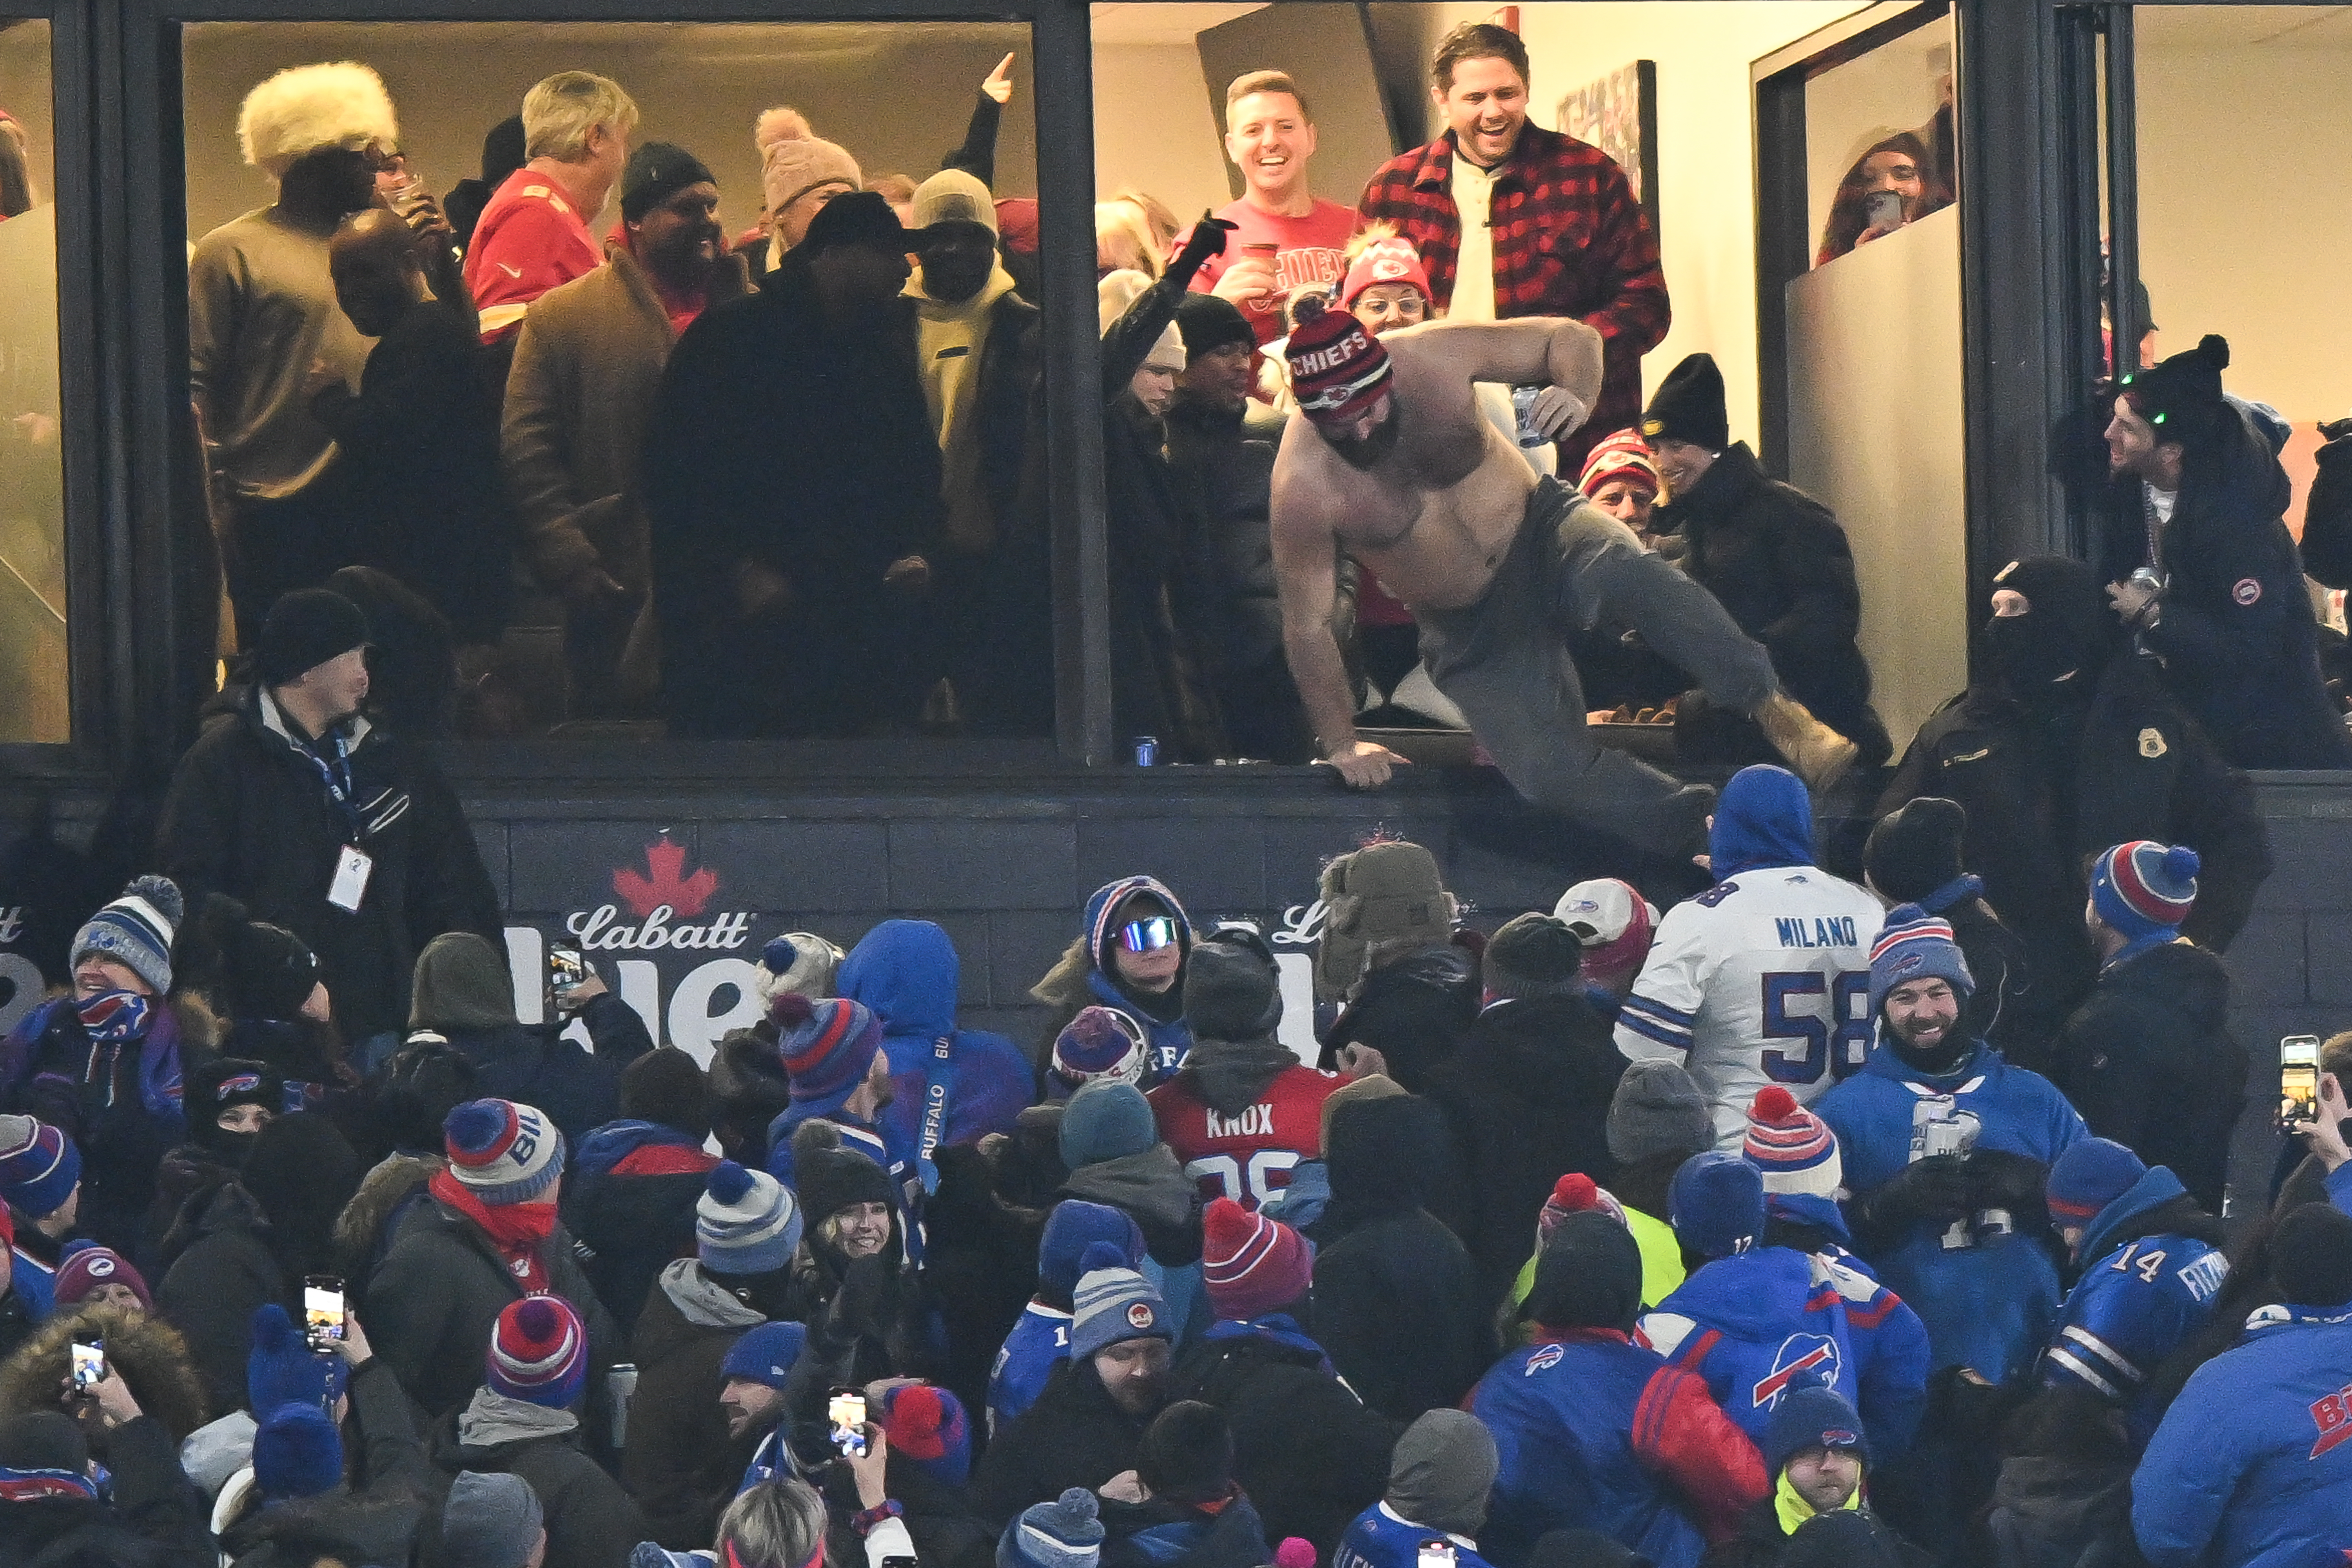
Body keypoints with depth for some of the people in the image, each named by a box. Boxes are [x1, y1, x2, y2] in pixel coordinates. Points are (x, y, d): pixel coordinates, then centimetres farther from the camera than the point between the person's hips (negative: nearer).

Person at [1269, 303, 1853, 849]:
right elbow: (1307, 625, -12)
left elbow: (1570, 339, -5)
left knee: (1627, 573, -35)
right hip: (1472, 633, 0)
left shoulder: (1434, 359, -18)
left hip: (1540, 533, 0)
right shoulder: (1303, 486, -23)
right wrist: (1341, 744, -9)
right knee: (1552, 772, -19)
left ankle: (1778, 713, -31)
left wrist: (1578, 397, -28)